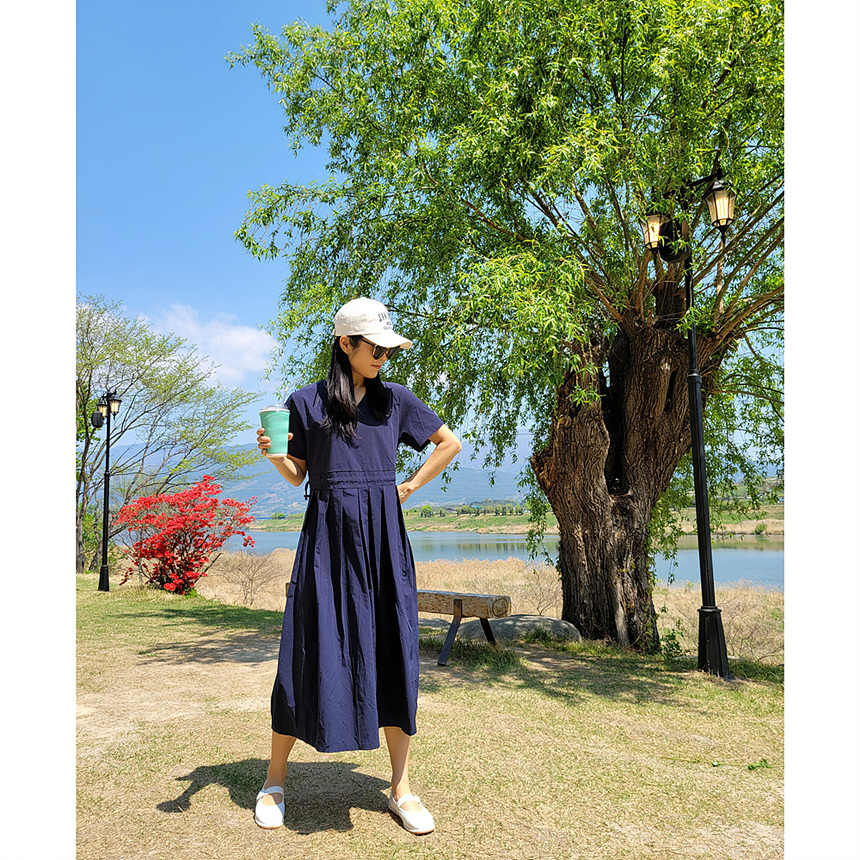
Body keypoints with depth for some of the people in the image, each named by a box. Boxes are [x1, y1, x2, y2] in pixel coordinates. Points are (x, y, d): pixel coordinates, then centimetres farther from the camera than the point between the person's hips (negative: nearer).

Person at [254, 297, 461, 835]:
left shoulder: (396, 399, 8)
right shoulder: (306, 403, 4)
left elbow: (450, 443, 16)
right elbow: (297, 475, 7)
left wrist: (410, 487, 8)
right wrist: (274, 454, -13)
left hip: (383, 536, 2)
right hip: (328, 537, -1)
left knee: (393, 653, 2)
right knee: (312, 653, 0)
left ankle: (402, 786, 15)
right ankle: (276, 781, 19)